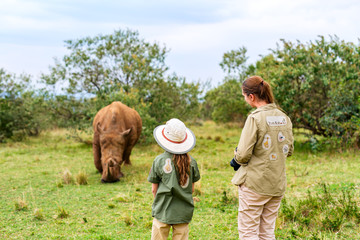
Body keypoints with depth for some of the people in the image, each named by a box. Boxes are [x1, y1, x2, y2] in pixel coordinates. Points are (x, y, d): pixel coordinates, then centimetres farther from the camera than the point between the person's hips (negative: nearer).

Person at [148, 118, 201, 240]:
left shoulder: (159, 160, -9)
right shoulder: (191, 161, -3)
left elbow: (154, 189, -1)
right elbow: (192, 188, 5)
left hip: (163, 212, -2)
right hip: (184, 212, 2)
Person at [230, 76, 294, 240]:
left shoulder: (255, 118, -15)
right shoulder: (284, 118, 6)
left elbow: (243, 154, -18)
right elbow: (289, 150, 15)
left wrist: (236, 160, 3)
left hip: (254, 184, -7)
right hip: (278, 184, 7)